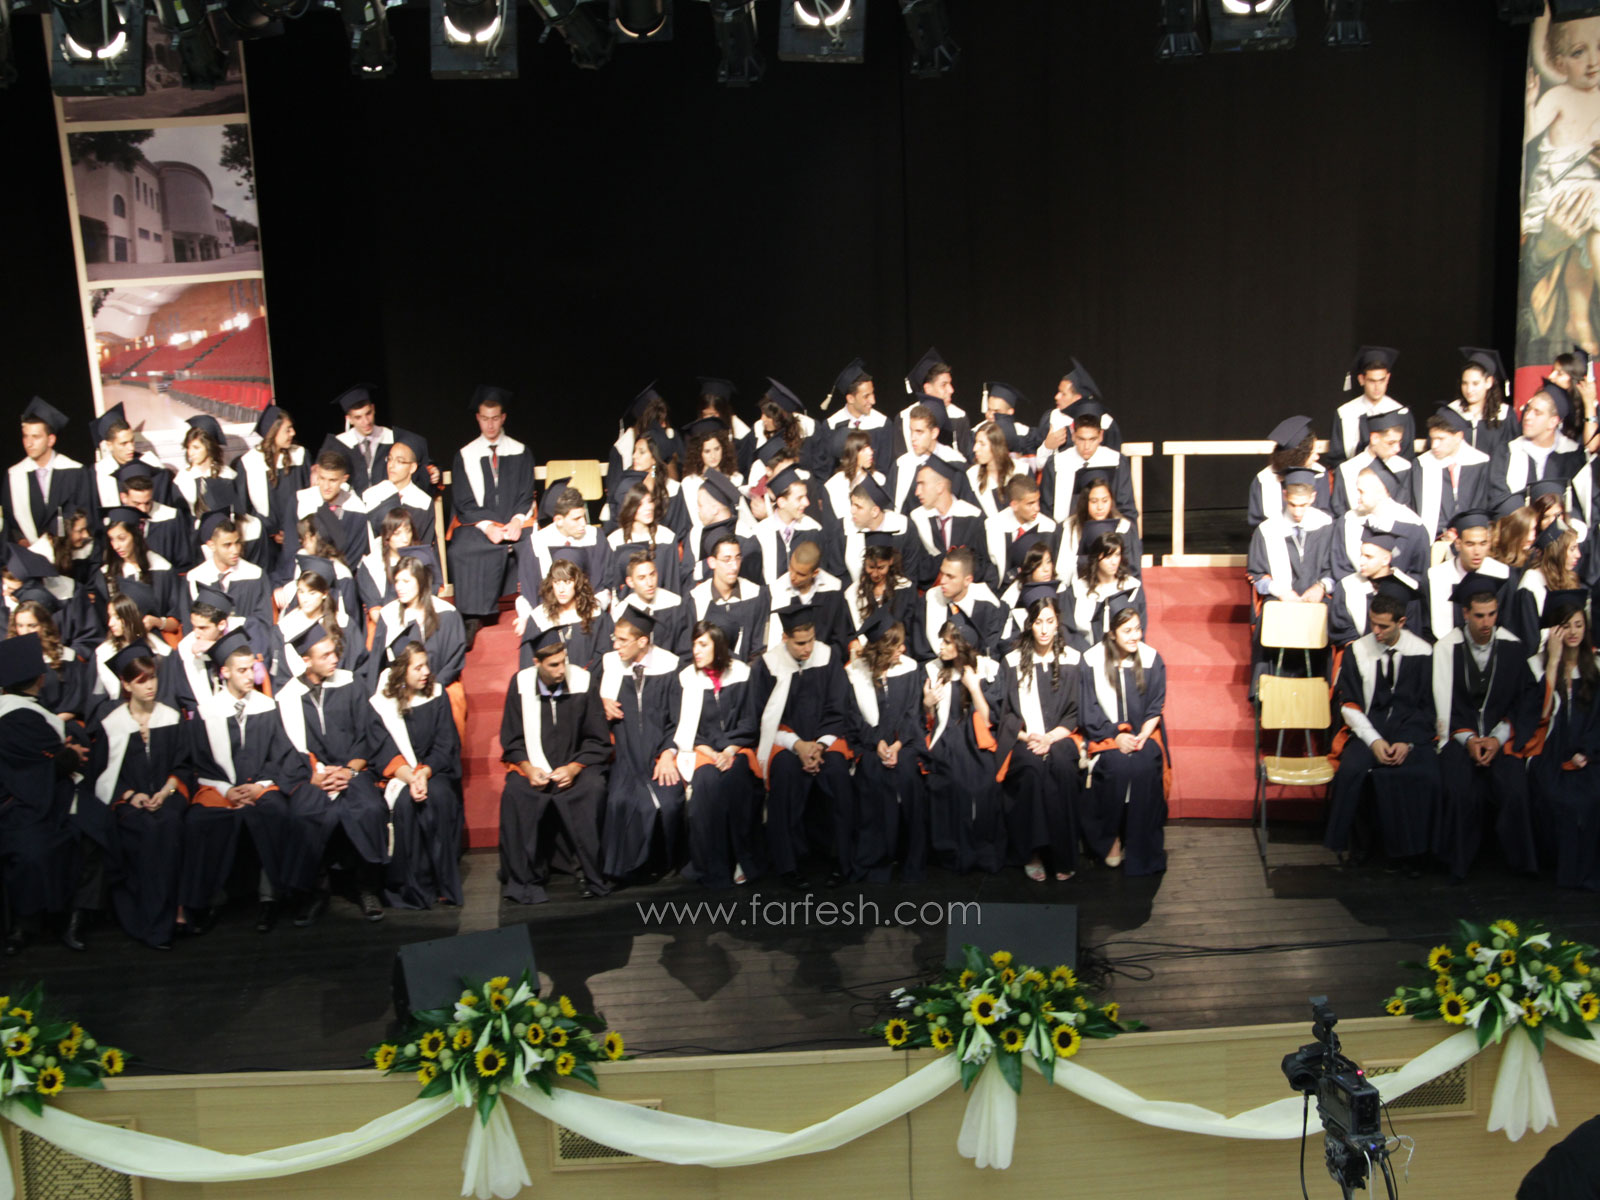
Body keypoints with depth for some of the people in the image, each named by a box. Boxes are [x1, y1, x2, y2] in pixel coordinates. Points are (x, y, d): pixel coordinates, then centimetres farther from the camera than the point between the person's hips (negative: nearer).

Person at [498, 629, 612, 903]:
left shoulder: (582, 682, -6)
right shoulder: (520, 684, -3)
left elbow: (599, 741, -1)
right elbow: (511, 740, 5)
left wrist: (573, 768, -16)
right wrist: (527, 768, -13)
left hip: (576, 764, -1)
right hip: (534, 766, 1)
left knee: (593, 788, -33)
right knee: (514, 792, -31)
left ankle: (590, 874, -21)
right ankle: (521, 878, -19)